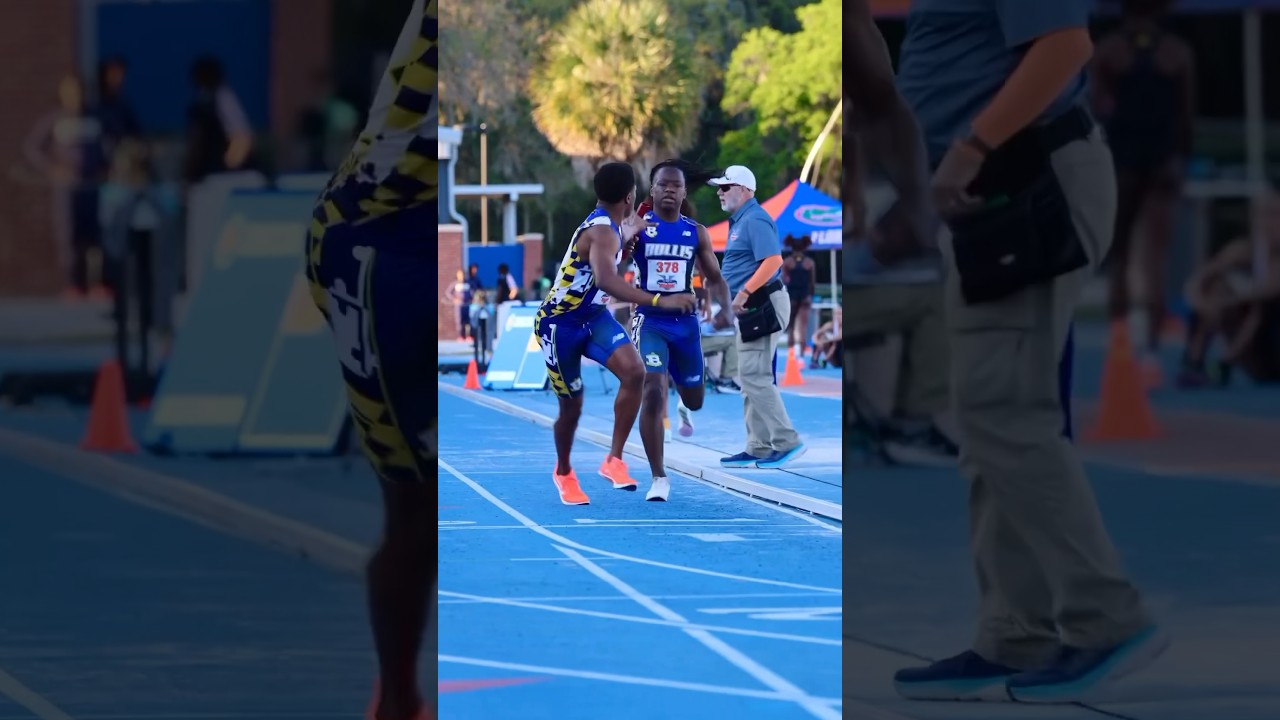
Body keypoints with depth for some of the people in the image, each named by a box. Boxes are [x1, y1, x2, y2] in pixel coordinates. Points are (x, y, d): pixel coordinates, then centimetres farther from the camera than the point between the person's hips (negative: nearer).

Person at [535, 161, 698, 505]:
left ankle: (614, 460, -13)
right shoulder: (601, 232, -28)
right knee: (572, 406, 6)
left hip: (593, 316, 8)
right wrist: (658, 300, -51)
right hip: (559, 325, -8)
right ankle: (563, 472, 35)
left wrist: (632, 238, 9)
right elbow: (607, 281, -46)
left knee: (634, 371, -19)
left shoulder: (608, 227, 2)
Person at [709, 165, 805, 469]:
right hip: (750, 308, 11)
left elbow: (773, 261, -26)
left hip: (762, 304, -11)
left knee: (754, 376, -14)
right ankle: (759, 449, 15)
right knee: (752, 378, 12)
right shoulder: (739, 221, 18)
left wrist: (744, 293, -26)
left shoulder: (755, 220, -14)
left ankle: (787, 442, -13)